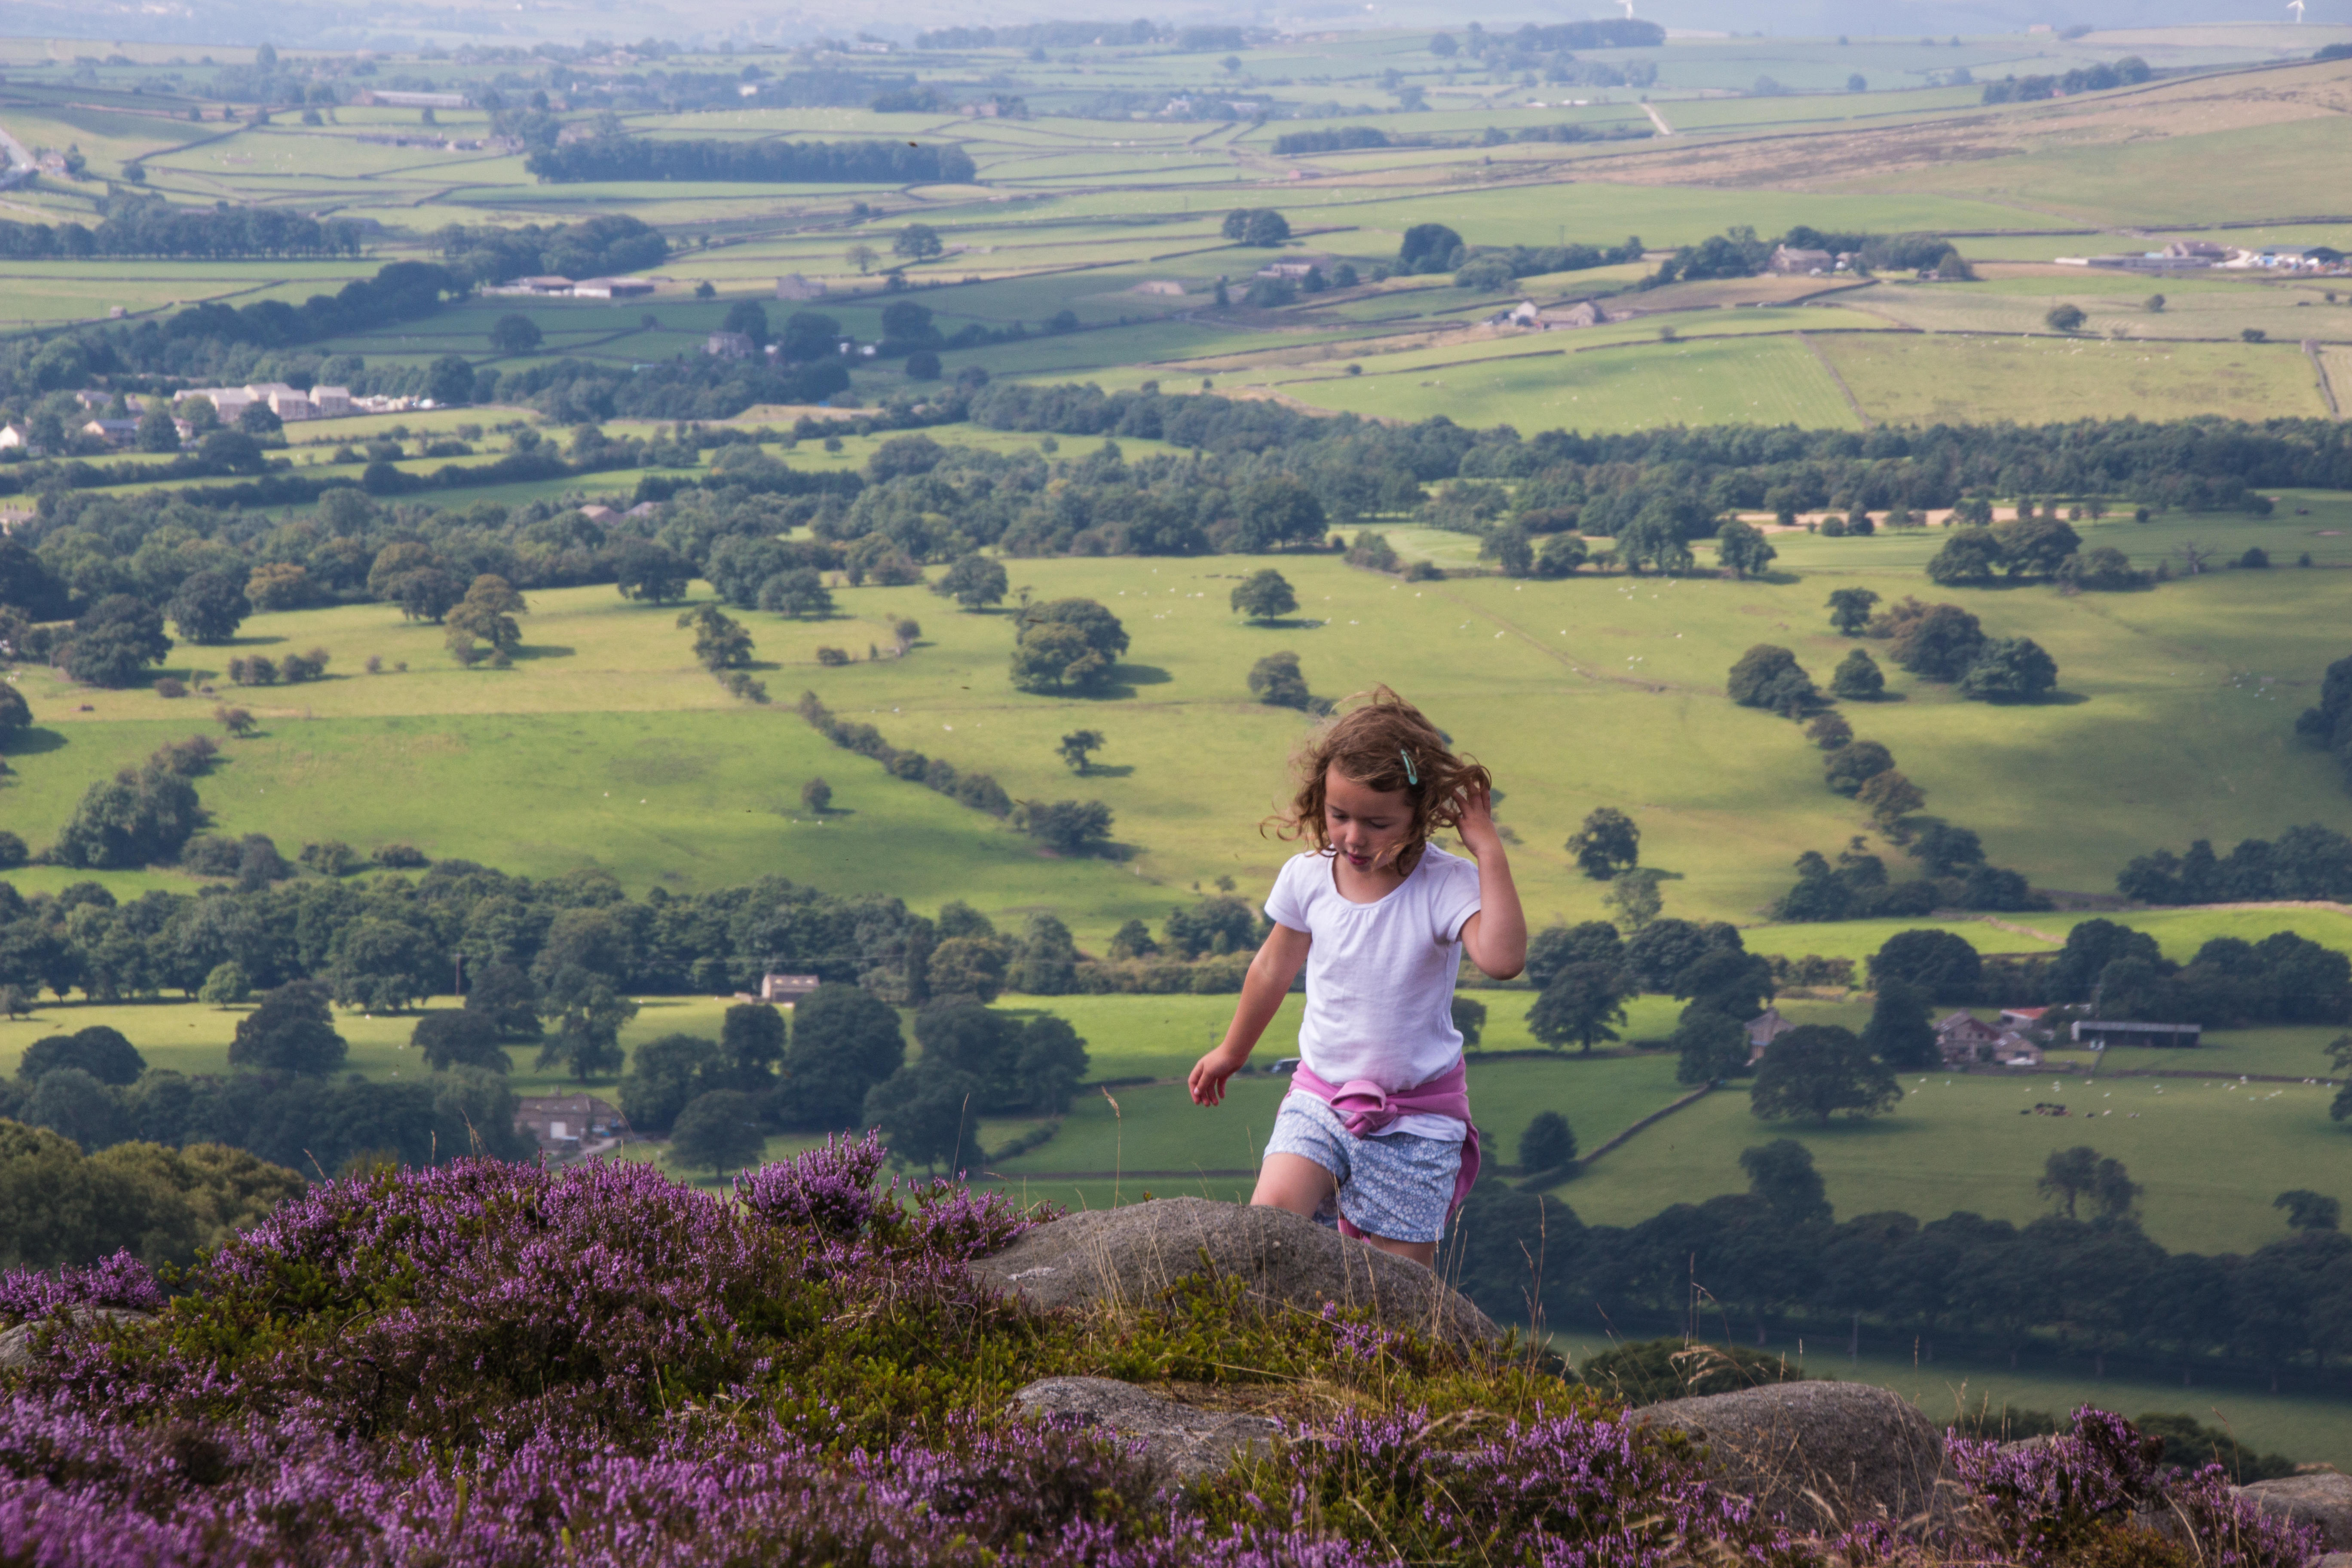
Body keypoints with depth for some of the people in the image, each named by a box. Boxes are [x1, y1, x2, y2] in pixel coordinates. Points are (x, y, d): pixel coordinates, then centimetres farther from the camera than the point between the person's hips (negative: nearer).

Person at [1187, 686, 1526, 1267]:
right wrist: (1232, 1052, 30)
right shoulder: (1308, 877, -4)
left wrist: (1488, 849, -33)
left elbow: (1503, 957, -38)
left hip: (1415, 1117, -3)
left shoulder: (1447, 887, -17)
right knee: (1270, 1218, -24)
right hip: (1320, 1098, 3)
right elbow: (1274, 968, 16)